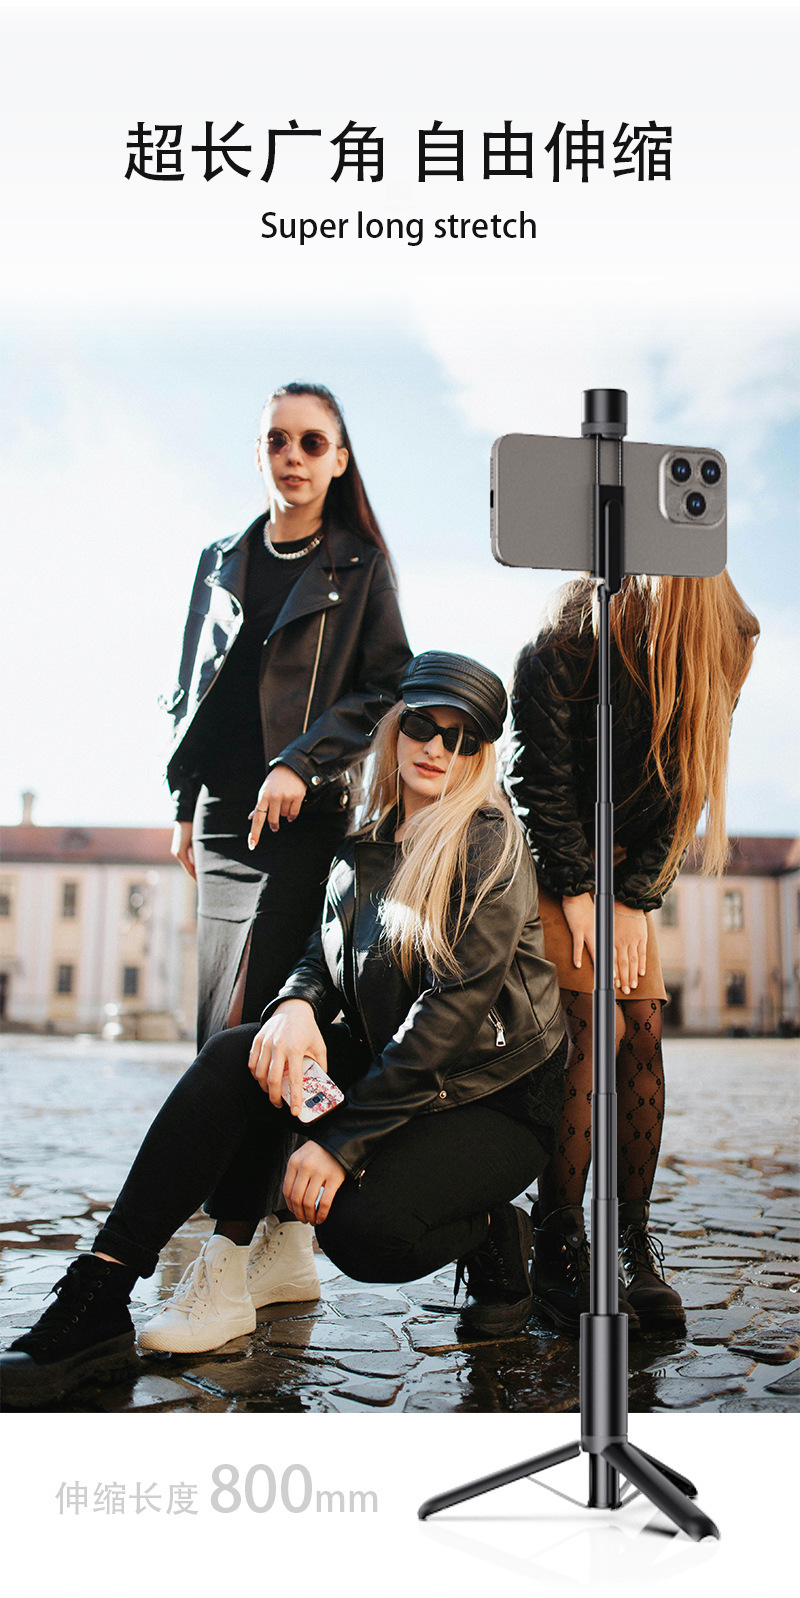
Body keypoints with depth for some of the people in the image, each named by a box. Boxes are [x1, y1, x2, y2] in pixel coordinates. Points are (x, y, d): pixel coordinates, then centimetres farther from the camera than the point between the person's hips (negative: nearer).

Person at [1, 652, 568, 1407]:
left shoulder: (490, 841, -14)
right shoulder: (366, 847, 7)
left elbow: (456, 1002, -21)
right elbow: (324, 951, 8)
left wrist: (343, 1140, -24)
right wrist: (298, 1006, -20)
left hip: (496, 1095, -6)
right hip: (390, 1068, 6)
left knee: (361, 1224, -30)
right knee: (237, 1055, -19)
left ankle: (491, 1236, 4)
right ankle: (95, 1299, -17)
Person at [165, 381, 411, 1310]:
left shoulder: (360, 568, 6)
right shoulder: (221, 563, 18)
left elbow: (386, 690, -1)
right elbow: (191, 690, 20)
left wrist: (301, 763, -14)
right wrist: (186, 805, 13)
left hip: (308, 820, -5)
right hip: (226, 821, 5)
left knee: (243, 1032, -14)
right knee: (226, 1034, 3)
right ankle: (281, 1249, 12)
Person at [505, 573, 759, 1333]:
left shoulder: (728, 637, -7)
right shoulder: (572, 625, -18)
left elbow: (686, 782, -5)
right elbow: (540, 770, -14)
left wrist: (636, 896, -10)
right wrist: (575, 890, -14)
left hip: (625, 862, 4)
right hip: (548, 852, -4)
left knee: (643, 1034, -5)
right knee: (593, 1029, -15)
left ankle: (634, 1249, 4)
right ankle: (557, 1255, -7)